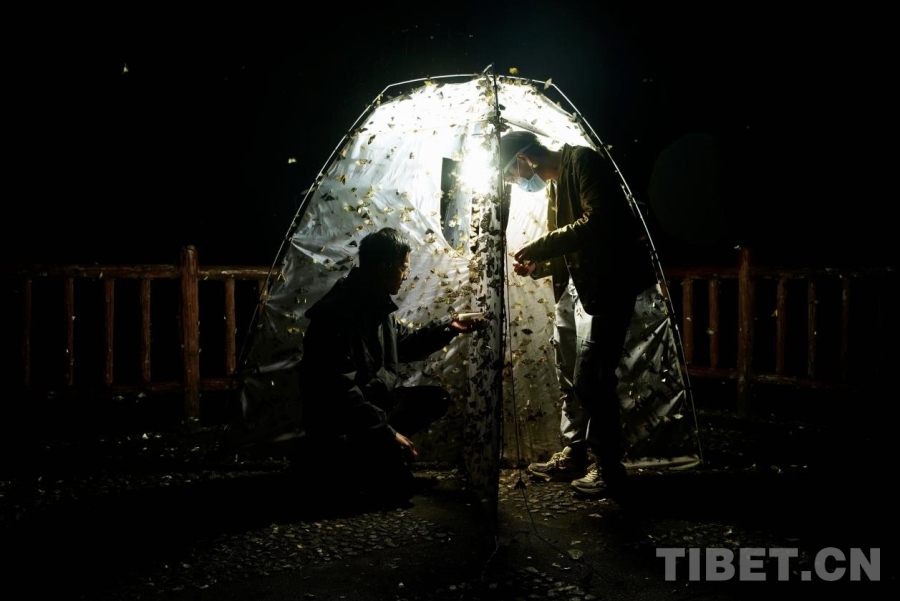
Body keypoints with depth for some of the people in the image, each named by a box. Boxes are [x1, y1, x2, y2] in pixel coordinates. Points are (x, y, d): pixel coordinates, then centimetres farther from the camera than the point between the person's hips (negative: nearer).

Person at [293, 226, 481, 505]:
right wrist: (387, 432, -25)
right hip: (337, 421, -9)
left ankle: (371, 447, 3)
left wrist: (447, 327, 13)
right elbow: (340, 392, -27)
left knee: (437, 399, 5)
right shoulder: (335, 315, -25)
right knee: (397, 484, -17)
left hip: (374, 402, 9)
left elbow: (404, 343, 22)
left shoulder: (376, 304, 4)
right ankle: (323, 455, 3)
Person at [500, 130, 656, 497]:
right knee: (569, 375, 14)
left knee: (591, 377, -10)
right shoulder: (554, 184, 17)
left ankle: (607, 468, 3)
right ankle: (573, 455, 26)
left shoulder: (583, 162, -11)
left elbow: (598, 221, -24)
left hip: (606, 285, -10)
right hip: (574, 288, 10)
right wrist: (536, 266, 4)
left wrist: (540, 247, -20)